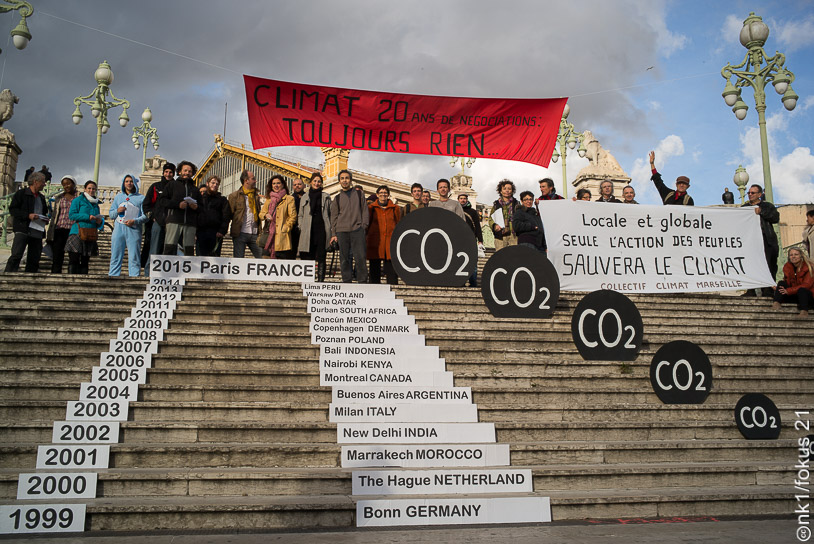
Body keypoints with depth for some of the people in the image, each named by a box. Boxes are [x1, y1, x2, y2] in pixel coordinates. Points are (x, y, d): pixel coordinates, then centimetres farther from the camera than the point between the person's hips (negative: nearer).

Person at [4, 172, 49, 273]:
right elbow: (12, 210, -5)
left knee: (34, 260, 4)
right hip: (22, 229, -7)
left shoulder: (41, 197, 21)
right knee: (16, 256, -16)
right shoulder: (21, 193, 1)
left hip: (37, 232, 7)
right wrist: (28, 215, -16)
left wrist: (46, 219, 10)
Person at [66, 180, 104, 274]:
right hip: (77, 234, -5)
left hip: (90, 236, 5)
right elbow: (72, 214, -5)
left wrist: (100, 222, -1)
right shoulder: (78, 200, 5)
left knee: (85, 261, 4)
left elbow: (99, 220, 24)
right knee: (74, 259, -10)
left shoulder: (96, 204, 21)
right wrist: (88, 217, -13)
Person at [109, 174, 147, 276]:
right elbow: (111, 214, 20)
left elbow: (145, 216, 3)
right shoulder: (118, 197, 20)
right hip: (118, 230, 3)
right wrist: (117, 211, -2)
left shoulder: (141, 198, 9)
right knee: (115, 257, 1)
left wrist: (135, 221, -14)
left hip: (133, 230, -3)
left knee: (134, 258, -7)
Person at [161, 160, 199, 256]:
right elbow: (163, 200, 5)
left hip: (190, 224, 3)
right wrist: (178, 204, -9)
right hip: (174, 221, -3)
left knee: (189, 251, -4)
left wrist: (196, 207, 0)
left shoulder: (195, 189, 25)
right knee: (170, 248, -11)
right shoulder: (172, 184, 16)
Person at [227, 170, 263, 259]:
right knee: (238, 259, -1)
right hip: (240, 233, -4)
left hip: (254, 234, 4)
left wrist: (260, 231, 11)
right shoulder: (234, 196, 2)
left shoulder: (256, 196, 17)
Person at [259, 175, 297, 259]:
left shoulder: (289, 199, 3)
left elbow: (293, 216, -2)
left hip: (281, 236, -5)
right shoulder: (269, 199, 20)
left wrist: (285, 228, -9)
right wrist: (266, 215, 0)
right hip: (268, 235, 5)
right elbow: (261, 213, 22)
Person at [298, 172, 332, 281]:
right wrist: (301, 227, 4)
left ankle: (321, 279, -2)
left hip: (322, 229, -1)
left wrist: (330, 230, 2)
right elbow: (300, 215, 17)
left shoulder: (326, 198, 11)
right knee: (309, 257, -1)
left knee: (321, 257, -3)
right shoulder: (304, 197, 15)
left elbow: (331, 214, 10)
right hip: (308, 231, 1)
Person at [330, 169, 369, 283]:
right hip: (342, 231, 2)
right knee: (344, 258, 1)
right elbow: (334, 217, 15)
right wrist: (333, 234, 7)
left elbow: (364, 210, 11)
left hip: (357, 230, -2)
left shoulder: (359, 193, 13)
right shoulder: (337, 198, 16)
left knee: (360, 258, -8)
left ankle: (363, 282, -2)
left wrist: (364, 226, 0)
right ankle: (346, 282, 7)